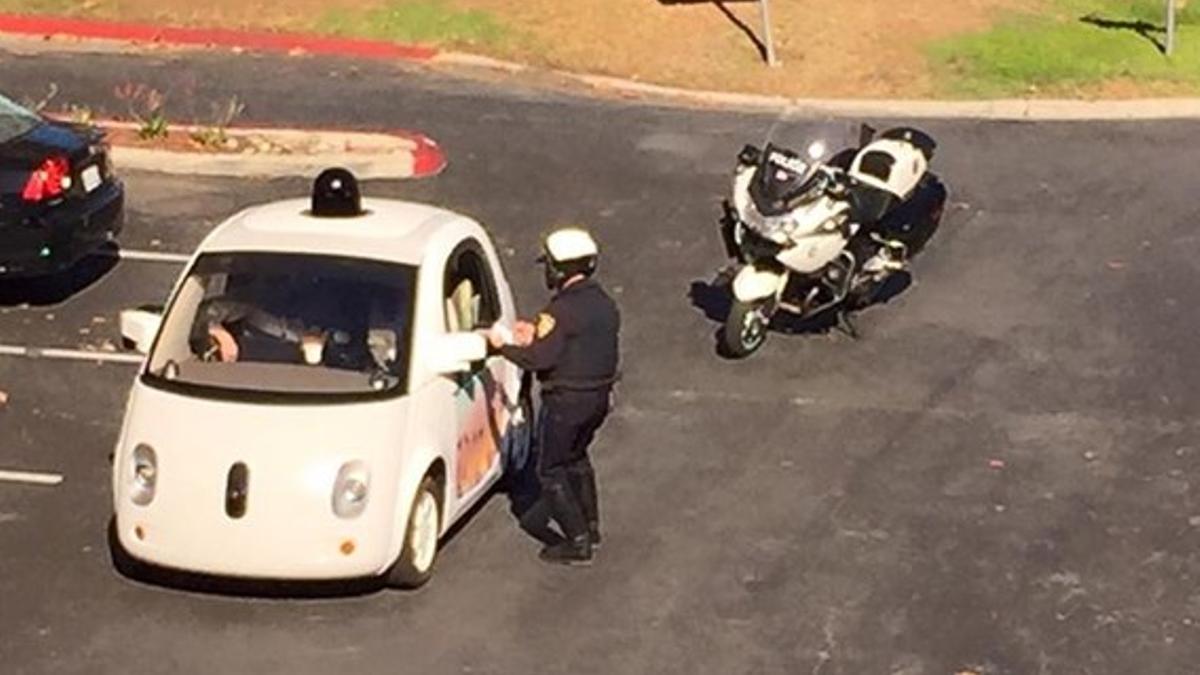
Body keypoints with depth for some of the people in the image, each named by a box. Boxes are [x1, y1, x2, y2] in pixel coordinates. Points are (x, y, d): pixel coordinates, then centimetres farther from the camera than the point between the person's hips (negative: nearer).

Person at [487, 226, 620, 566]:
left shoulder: (562, 310, -22)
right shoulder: (605, 304, 6)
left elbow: (541, 358, -24)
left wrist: (503, 345, -9)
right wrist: (537, 336, 13)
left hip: (566, 400, -9)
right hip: (599, 396, 9)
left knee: (552, 471, 3)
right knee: (576, 458, 28)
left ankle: (578, 542, 1)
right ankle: (591, 527, 35)